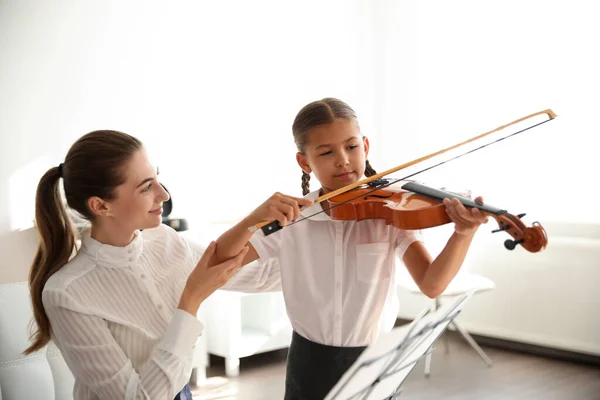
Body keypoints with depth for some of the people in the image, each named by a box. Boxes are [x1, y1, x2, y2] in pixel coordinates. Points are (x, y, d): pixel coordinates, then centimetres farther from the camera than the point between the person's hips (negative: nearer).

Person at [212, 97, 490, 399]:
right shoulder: (289, 217, -8)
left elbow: (431, 285, -20)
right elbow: (217, 264, -12)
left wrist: (463, 234, -37)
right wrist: (255, 217, -29)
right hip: (310, 363, 1)